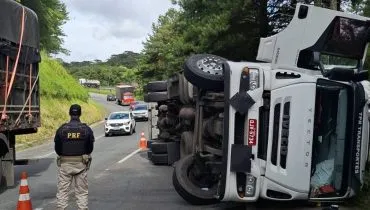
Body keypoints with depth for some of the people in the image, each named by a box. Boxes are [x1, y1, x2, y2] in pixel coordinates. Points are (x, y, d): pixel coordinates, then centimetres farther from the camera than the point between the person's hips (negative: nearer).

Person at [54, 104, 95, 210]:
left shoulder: (61, 129, -4)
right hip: (81, 163, 0)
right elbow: (90, 148, 1)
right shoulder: (86, 129, -4)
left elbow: (57, 148, 2)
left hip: (65, 163, 0)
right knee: (82, 191, 8)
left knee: (62, 190, 8)